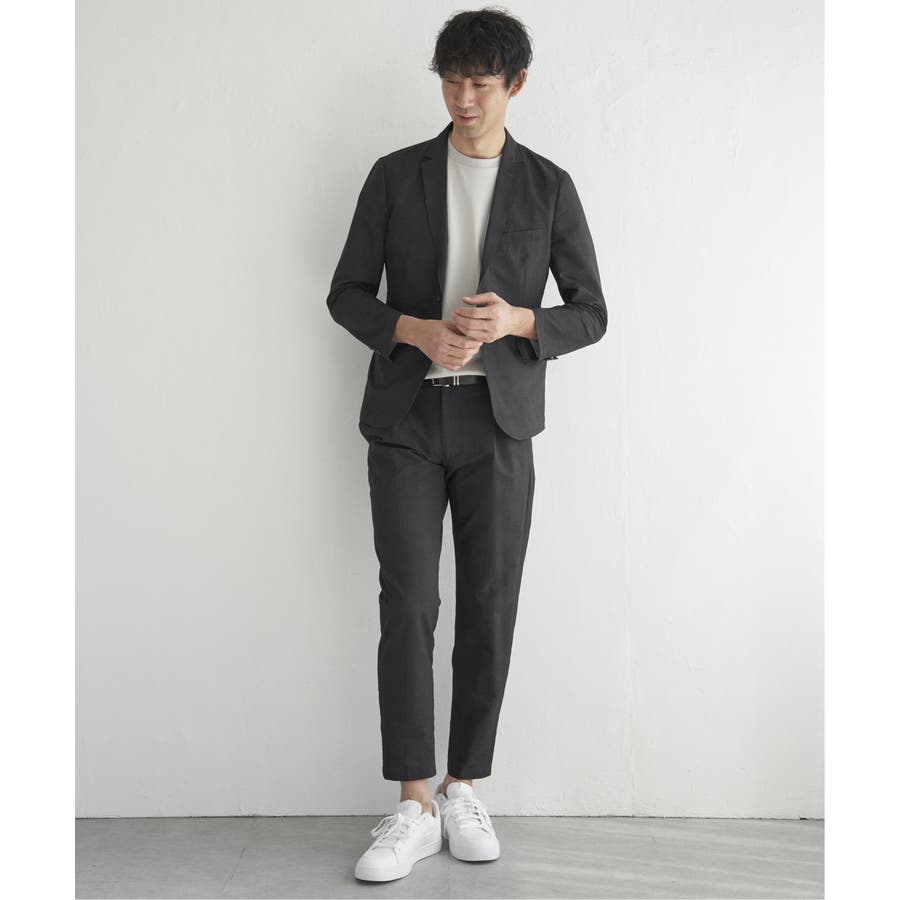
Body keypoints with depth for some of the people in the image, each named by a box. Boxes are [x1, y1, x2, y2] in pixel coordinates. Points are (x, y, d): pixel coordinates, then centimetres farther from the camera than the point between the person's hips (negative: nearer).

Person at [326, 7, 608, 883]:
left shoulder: (548, 186, 6)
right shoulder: (395, 175, 6)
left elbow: (589, 313, 6)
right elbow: (347, 294, 6)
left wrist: (516, 321, -14)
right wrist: (416, 331, -14)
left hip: (498, 423, 1)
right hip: (406, 420, 0)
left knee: (489, 610, 1)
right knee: (407, 606, -6)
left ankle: (464, 789, 17)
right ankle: (414, 808, 3)